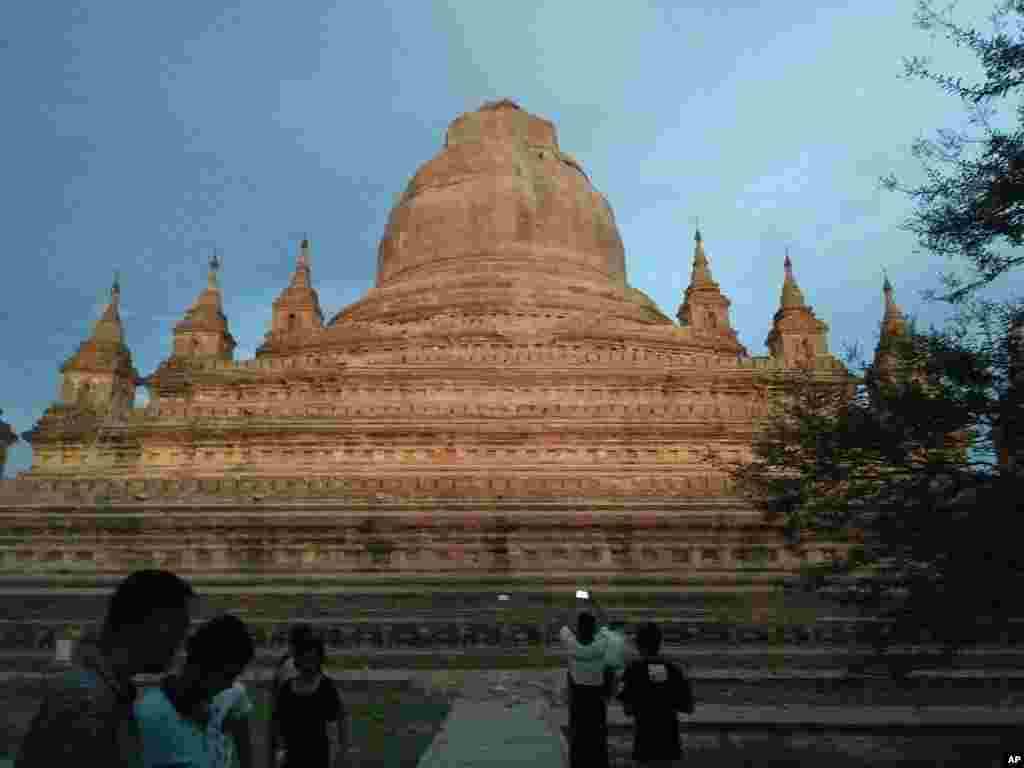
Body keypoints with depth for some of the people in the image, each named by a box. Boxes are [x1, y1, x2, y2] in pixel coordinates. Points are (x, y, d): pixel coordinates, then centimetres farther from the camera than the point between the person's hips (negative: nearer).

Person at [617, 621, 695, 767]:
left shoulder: (634, 667, -6)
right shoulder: (673, 667, 4)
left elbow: (628, 710, -8)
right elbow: (689, 708, 7)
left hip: (646, 740, -4)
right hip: (670, 740, 4)